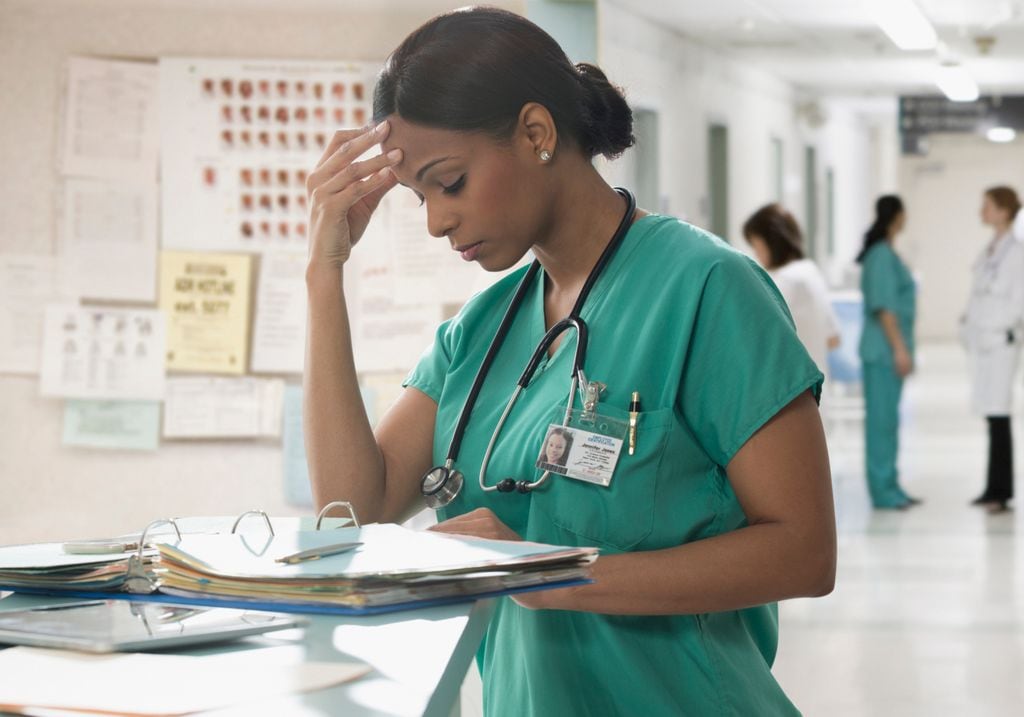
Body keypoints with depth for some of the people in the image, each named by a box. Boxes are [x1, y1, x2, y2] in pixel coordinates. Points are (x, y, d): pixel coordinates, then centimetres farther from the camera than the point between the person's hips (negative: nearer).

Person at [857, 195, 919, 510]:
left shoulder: (885, 253, 14)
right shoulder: (882, 255, -14)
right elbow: (883, 305, -19)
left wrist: (902, 348, 20)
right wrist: (900, 348, -20)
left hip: (887, 351, 9)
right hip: (884, 350, -9)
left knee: (887, 418, 11)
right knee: (882, 418, -6)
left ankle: (889, 488, 16)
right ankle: (883, 492, -4)